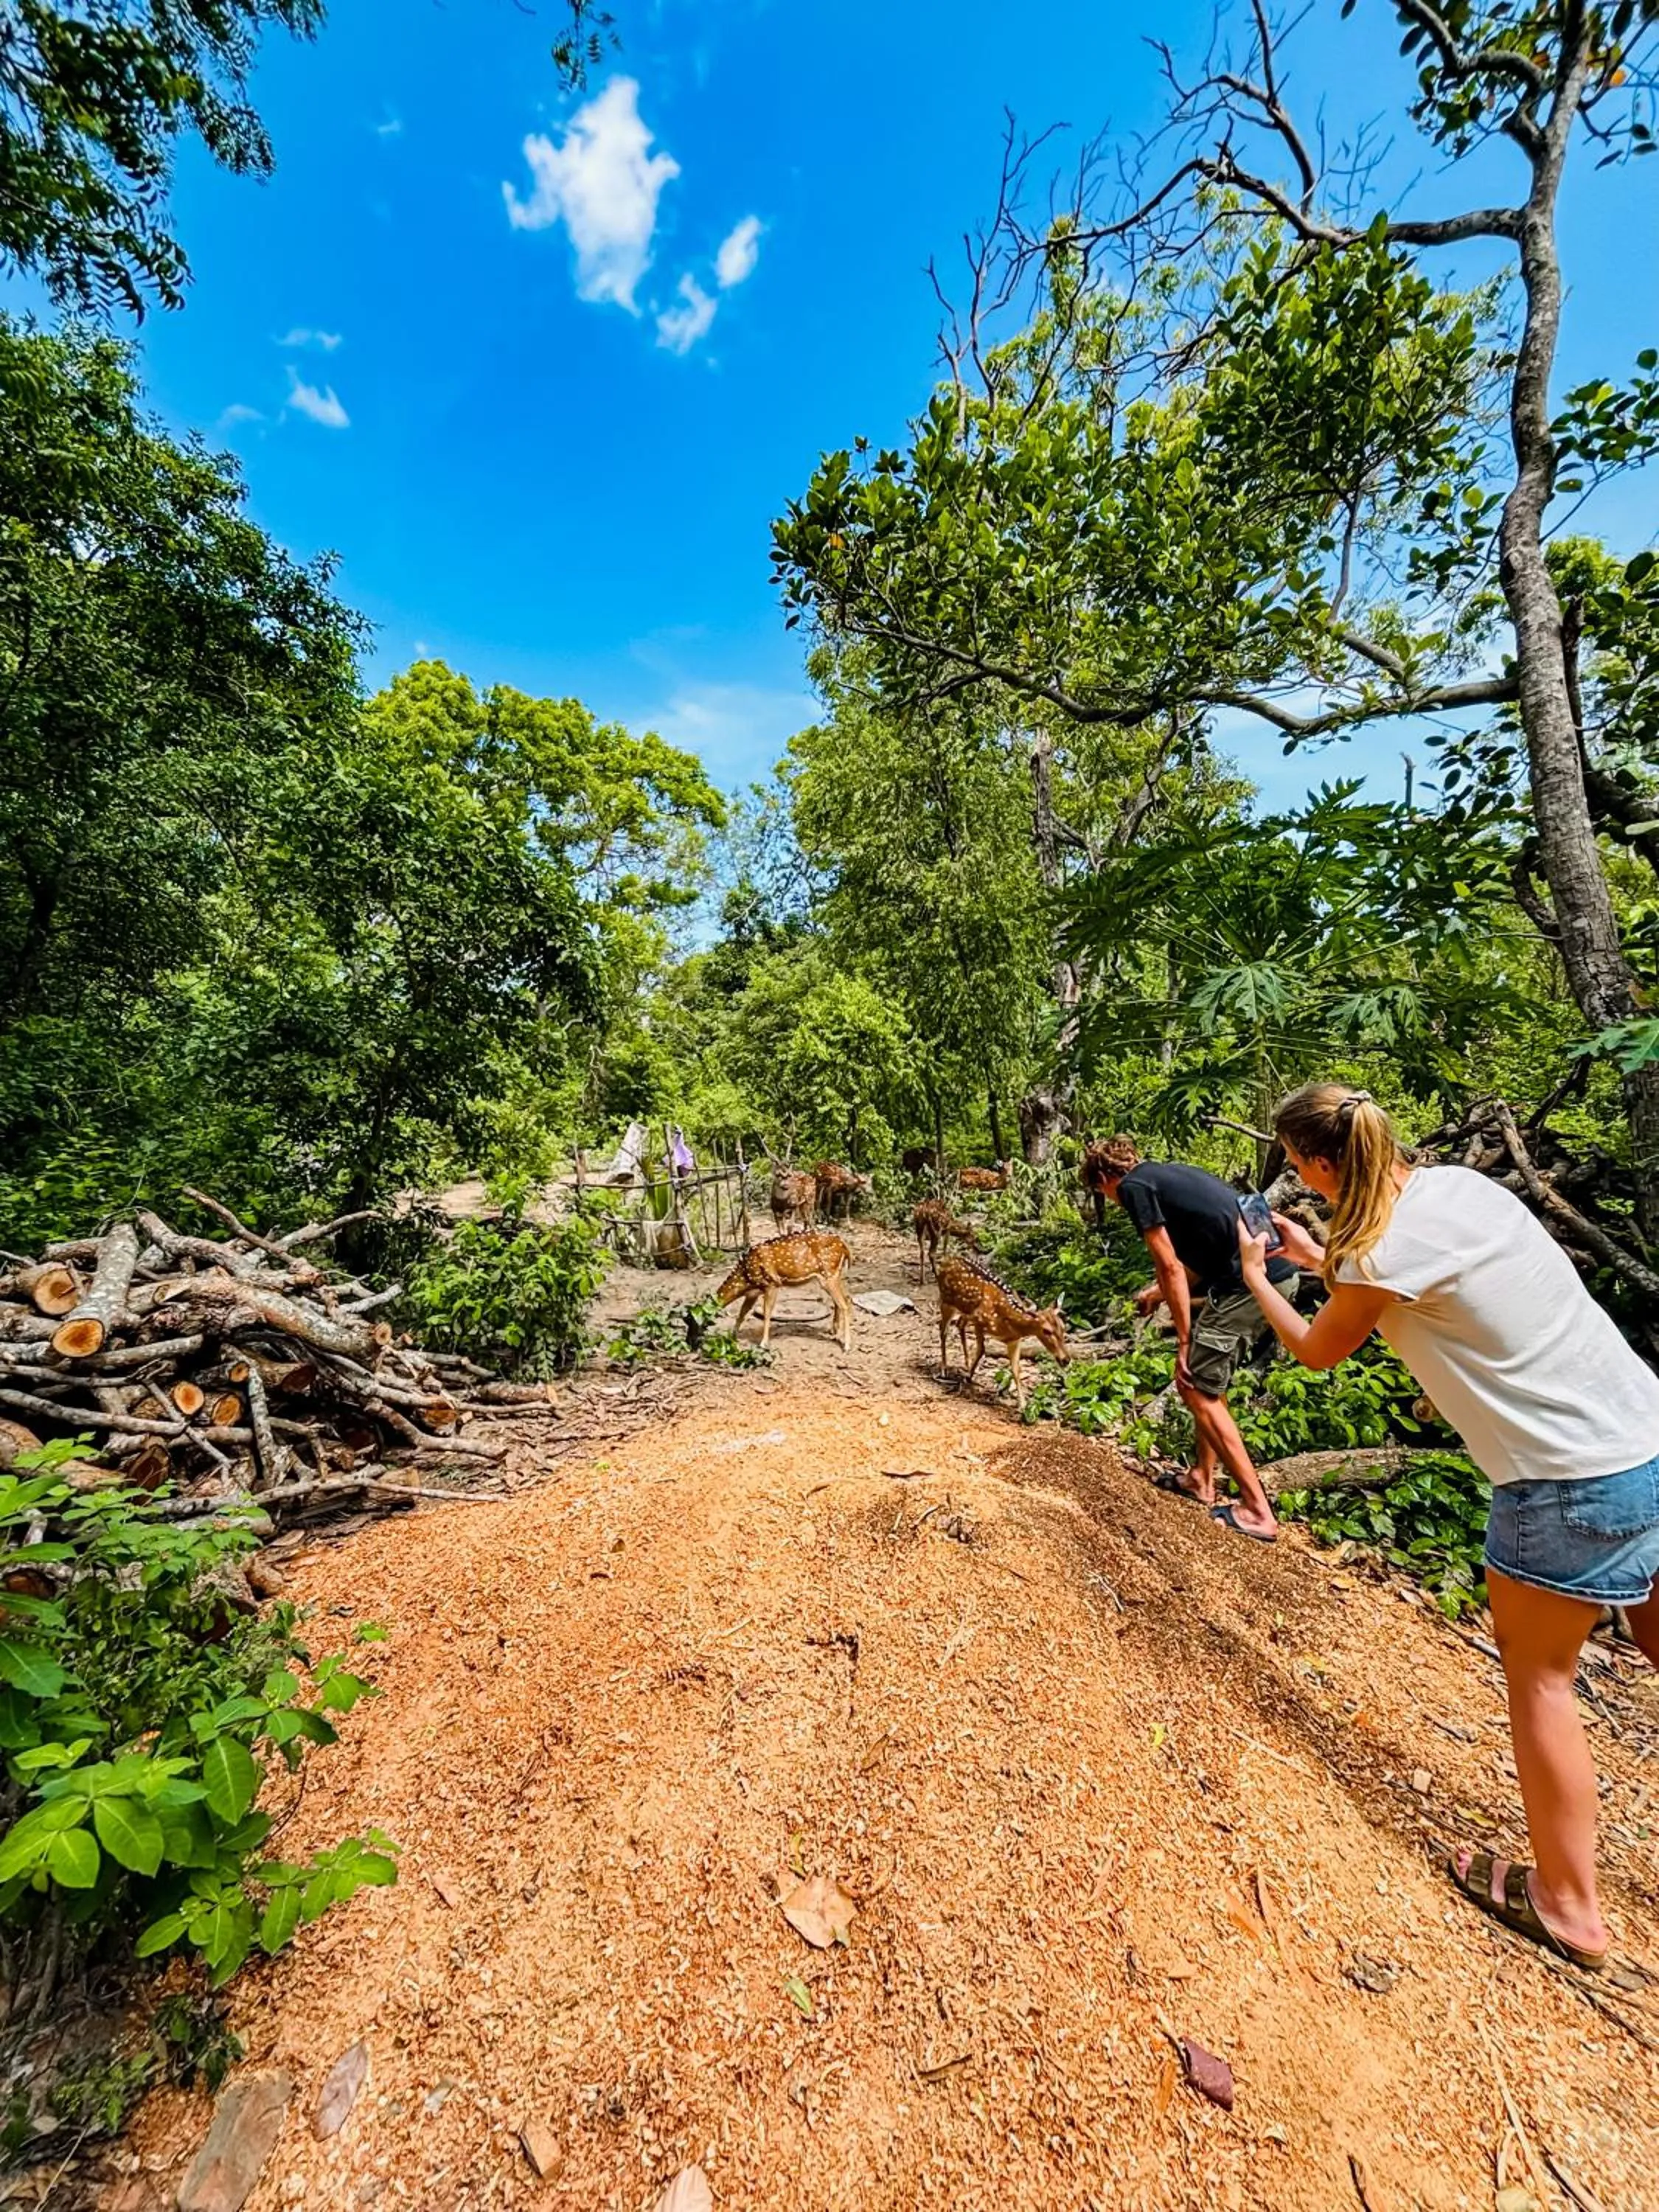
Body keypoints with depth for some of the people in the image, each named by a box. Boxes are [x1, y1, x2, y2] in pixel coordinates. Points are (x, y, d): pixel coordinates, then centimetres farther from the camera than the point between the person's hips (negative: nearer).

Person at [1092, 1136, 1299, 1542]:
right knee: (1207, 1379, 21)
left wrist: (1184, 1343, -2)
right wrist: (1158, 1293, 42)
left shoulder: (1133, 1186, -3)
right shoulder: (1169, 1173, 22)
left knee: (1197, 1388, 3)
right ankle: (1201, 1479, 31)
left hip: (1250, 1282, -9)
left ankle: (1257, 1512, 9)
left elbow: (1170, 1267, -8)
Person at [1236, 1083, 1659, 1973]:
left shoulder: (1382, 1252, -23)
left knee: (1537, 1679, 15)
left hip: (1573, 1482, -7)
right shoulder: (1458, 1182, 0)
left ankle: (1566, 1905, 32)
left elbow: (1316, 1351, -1)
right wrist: (1318, 1255, 21)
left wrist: (1256, 1277, 13)